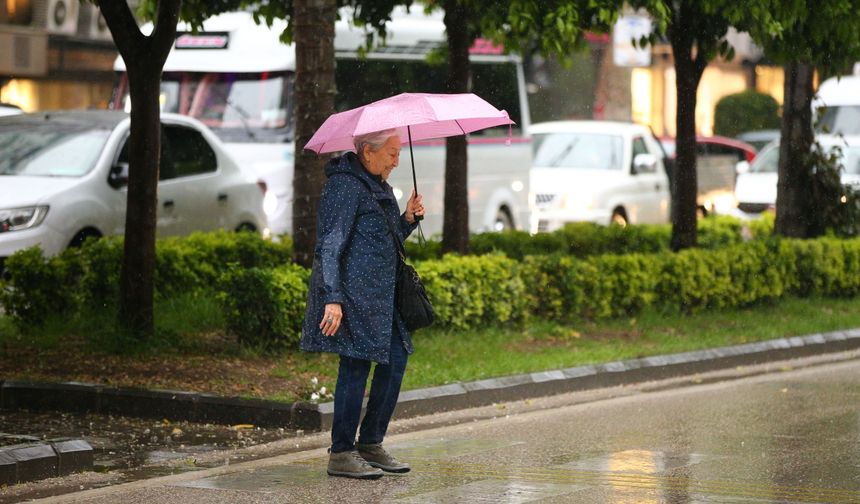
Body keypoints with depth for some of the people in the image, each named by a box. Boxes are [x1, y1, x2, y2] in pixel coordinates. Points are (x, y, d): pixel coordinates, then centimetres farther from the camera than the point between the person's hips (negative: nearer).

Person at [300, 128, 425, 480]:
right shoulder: (344, 186, -13)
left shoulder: (379, 187, 17)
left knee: (395, 361, 9)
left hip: (380, 295, 10)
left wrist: (408, 218, 6)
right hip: (352, 295, -10)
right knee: (356, 366, -7)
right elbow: (329, 246, -18)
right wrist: (332, 299, -24)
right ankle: (341, 454, 0)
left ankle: (371, 444, 19)